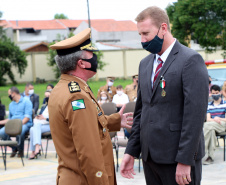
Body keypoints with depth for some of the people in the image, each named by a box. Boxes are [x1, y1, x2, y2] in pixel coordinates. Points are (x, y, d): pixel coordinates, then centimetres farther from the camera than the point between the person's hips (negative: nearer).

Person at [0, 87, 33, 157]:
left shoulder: (26, 102, 3)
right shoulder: (11, 104, 26)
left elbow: (27, 117, -8)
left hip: (24, 124, -6)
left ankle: (21, 151, -14)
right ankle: (14, 149, -2)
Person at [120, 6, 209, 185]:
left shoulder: (190, 60, -10)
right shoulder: (145, 64, 14)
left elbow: (195, 114, -15)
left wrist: (185, 160, -19)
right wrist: (131, 152, 11)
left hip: (178, 157, -7)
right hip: (150, 156, 7)